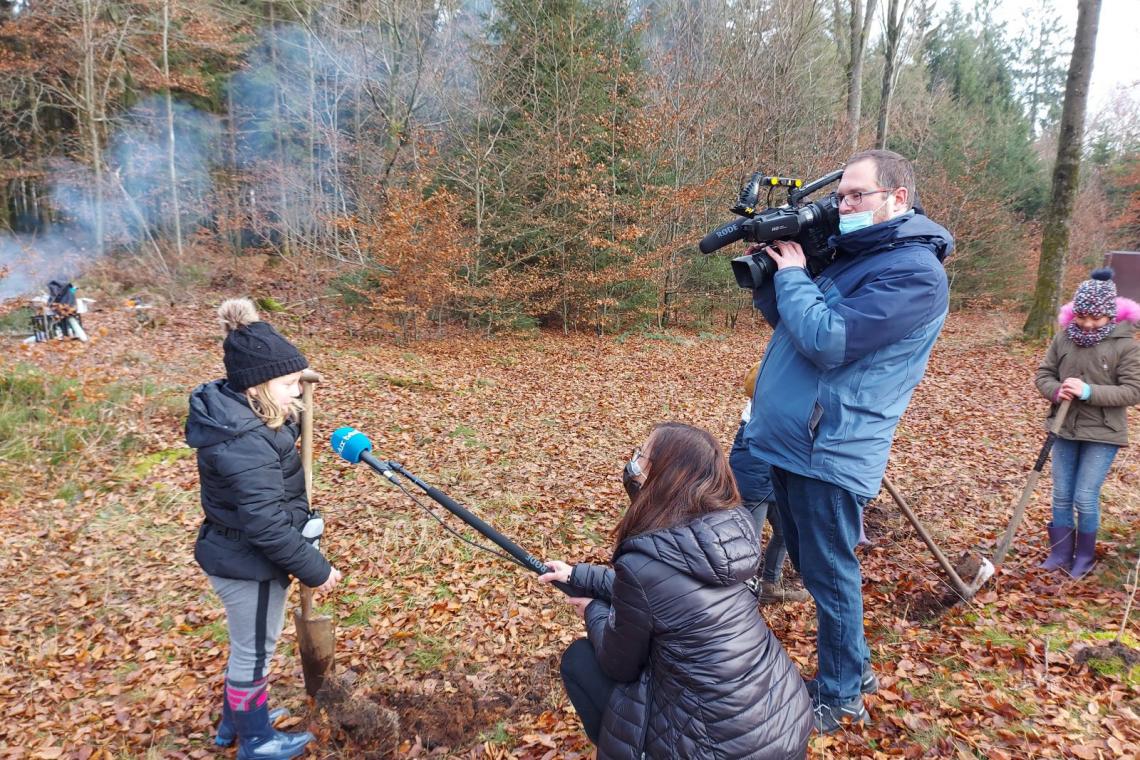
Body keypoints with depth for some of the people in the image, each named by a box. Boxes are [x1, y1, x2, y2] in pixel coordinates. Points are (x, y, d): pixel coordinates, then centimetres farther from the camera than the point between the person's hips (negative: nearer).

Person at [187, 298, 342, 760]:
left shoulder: (233, 410, -3)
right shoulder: (245, 443, -33)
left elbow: (284, 430, 17)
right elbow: (268, 524, -31)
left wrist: (291, 407, -1)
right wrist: (316, 570, -22)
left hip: (237, 554, 10)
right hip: (248, 565, -10)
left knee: (249, 645, 28)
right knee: (254, 651, 13)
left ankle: (234, 721, 50)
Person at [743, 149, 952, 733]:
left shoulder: (913, 270, -15)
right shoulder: (850, 255, 15)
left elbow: (826, 342, -24)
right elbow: (790, 323, 17)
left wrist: (791, 275, -11)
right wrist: (767, 277, 1)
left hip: (828, 453, -9)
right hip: (790, 442, 9)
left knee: (830, 579, 5)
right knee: (813, 570, 20)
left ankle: (841, 698, 25)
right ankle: (853, 667, 39)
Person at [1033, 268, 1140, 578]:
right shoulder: (1063, 337, -2)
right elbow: (1043, 374, 5)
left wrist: (1089, 391, -25)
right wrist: (1056, 391, -16)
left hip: (1102, 434, -3)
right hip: (1064, 429, 4)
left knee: (1085, 498, -1)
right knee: (1061, 496, 10)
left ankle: (1085, 556, 21)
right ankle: (1061, 552, 24)